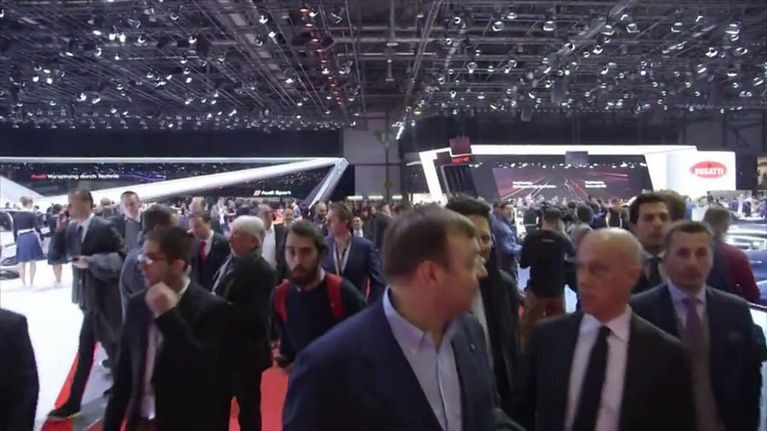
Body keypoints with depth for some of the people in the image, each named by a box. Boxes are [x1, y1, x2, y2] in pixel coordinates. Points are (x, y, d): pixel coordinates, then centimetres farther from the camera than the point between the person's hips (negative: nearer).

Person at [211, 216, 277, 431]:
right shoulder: (231, 261, 4)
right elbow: (218, 296, 12)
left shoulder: (263, 271, -19)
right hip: (222, 348, 7)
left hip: (245, 352, -7)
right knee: (218, 405, 22)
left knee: (248, 407, 13)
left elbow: (255, 316, -26)